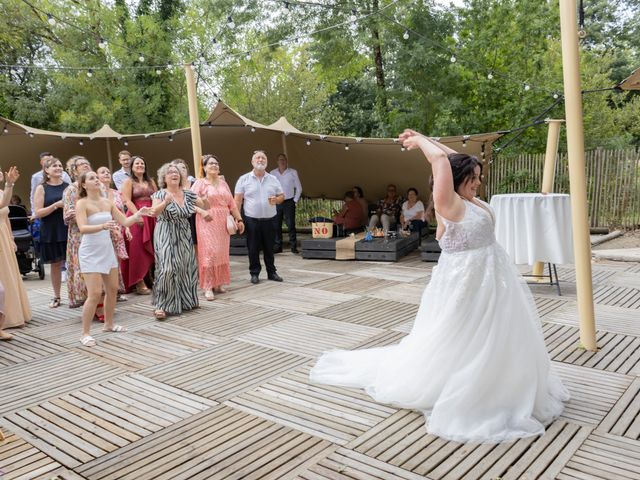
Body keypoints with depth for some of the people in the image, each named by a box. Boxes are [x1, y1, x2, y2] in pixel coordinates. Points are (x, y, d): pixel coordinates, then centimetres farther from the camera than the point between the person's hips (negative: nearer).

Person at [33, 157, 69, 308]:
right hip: (51, 232, -1)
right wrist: (56, 205, -18)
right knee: (56, 264, 7)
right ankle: (56, 297, 20)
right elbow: (38, 213, -7)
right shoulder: (42, 188, 0)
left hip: (69, 229, 1)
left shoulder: (68, 186, 6)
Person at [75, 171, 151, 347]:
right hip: (90, 252, -7)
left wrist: (137, 215, -13)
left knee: (112, 289, 14)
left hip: (107, 250, 7)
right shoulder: (82, 203, -13)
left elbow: (124, 221, 5)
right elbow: (82, 228, -27)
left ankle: (109, 324, 32)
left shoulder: (107, 202, 5)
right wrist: (103, 226, -43)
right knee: (95, 294, -10)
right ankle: (85, 333, 3)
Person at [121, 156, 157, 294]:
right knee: (138, 250, -6)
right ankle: (139, 283, -3)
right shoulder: (128, 182, 3)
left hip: (152, 218, 5)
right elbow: (128, 201, -7)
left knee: (152, 249, 5)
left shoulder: (150, 181, 18)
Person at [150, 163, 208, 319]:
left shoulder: (188, 194, 6)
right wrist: (165, 202, -38)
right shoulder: (161, 194, -6)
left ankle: (185, 300, 27)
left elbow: (206, 207, 6)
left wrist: (205, 199, -17)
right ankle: (161, 306, -10)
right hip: (166, 236, -5)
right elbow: (154, 212, -20)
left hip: (184, 235, 5)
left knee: (186, 267, 10)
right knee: (167, 268, -15)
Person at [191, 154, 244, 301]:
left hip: (223, 223, 5)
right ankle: (208, 287, -6)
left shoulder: (223, 183, 16)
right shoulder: (200, 183, -1)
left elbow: (232, 203, 16)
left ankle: (218, 283, 17)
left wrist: (239, 219, 10)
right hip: (207, 223, -5)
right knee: (209, 253, -10)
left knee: (222, 253, 7)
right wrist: (202, 212, -25)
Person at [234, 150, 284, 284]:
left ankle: (271, 272, 20)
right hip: (252, 220, -2)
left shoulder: (273, 179, 9)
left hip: (270, 219, 2)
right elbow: (238, 200, -2)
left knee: (269, 248, 9)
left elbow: (282, 196, 13)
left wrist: (276, 200, -11)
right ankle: (254, 273, 15)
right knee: (253, 249, 3)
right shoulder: (244, 179, 0)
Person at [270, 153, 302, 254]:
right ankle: (277, 246, 9)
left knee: (291, 225, -4)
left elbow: (299, 188, 6)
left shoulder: (293, 172, 1)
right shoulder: (272, 173, 6)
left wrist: (295, 200, 1)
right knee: (276, 226, 2)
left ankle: (293, 246, 1)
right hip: (276, 203, 2)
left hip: (289, 202, -2)